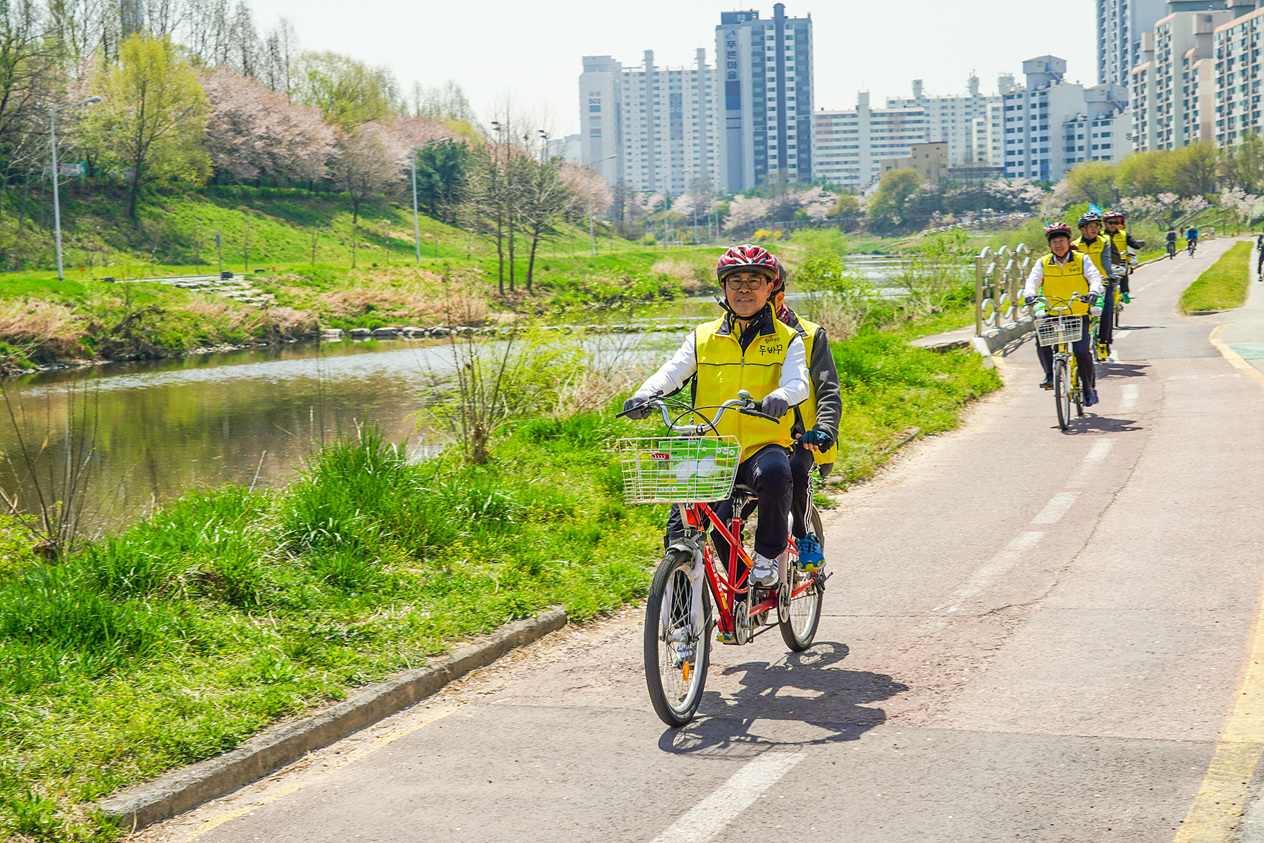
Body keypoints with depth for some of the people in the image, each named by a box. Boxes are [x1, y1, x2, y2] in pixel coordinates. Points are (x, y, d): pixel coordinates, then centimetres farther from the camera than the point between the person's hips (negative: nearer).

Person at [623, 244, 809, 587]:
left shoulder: (787, 340, 8)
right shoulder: (703, 338, 13)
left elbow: (798, 382, -10)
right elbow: (673, 371, -1)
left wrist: (781, 395, -35)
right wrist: (645, 393, -24)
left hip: (764, 446, -2)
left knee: (774, 473, -38)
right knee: (679, 532, -12)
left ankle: (767, 555, -14)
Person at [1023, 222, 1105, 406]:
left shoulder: (1082, 260, 0)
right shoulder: (1043, 263, 4)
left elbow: (1095, 278, -12)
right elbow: (1033, 280, -8)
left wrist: (1094, 291, -35)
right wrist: (1029, 294, -32)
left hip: (1079, 315, -2)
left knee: (1082, 351, -16)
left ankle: (1090, 389, 6)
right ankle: (1051, 374, -1)